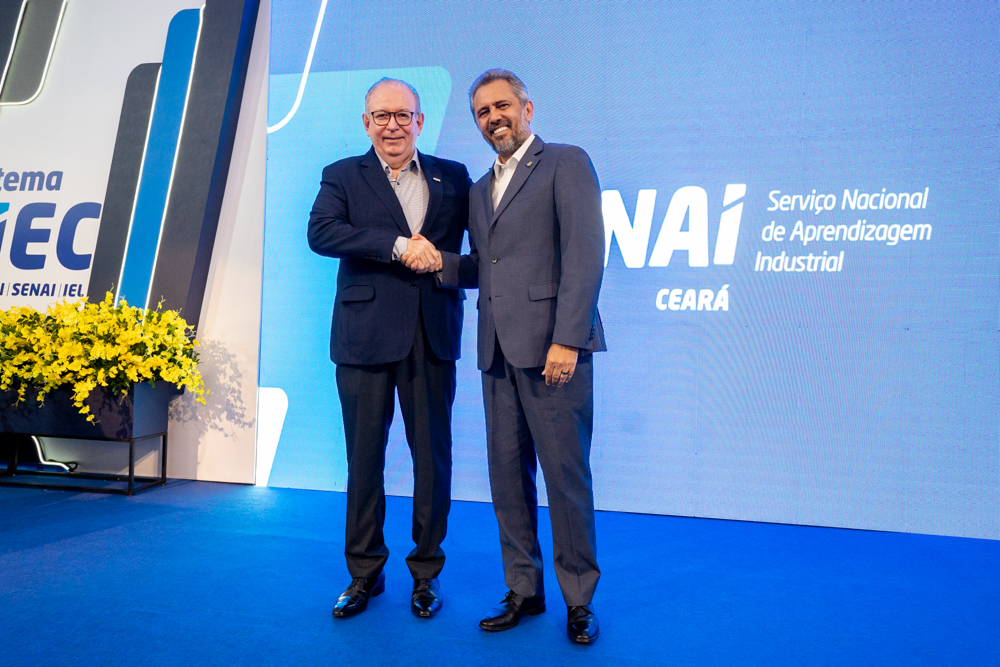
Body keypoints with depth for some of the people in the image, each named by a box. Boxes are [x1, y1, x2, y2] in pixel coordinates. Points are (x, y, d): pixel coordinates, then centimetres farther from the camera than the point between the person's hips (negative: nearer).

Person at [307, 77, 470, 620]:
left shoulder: (453, 178, 12)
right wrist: (399, 245, -18)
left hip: (432, 338, 1)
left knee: (433, 455, 7)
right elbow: (320, 232, -11)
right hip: (365, 335, -1)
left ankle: (427, 571, 22)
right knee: (365, 456, 7)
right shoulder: (343, 176, 6)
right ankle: (365, 571, 23)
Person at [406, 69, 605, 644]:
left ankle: (579, 599, 14)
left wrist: (567, 339, -17)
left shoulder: (566, 163, 0)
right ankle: (524, 590, 22)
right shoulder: (480, 189, 23)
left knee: (565, 473, -1)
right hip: (499, 351, 7)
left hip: (552, 347, -6)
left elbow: (584, 255, -10)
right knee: (508, 475, 9)